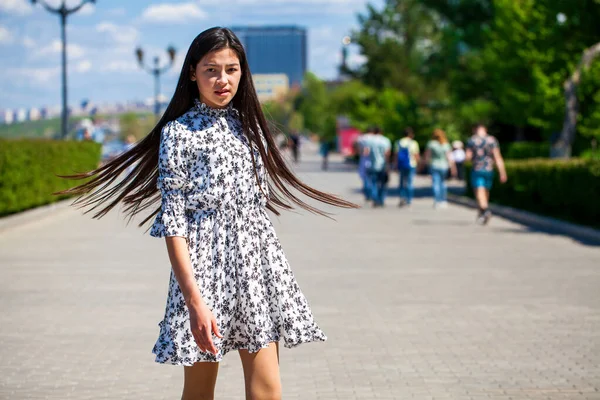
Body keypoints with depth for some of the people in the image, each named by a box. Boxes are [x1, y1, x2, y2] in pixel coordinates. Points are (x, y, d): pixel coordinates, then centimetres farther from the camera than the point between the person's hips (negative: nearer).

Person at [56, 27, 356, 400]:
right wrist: (195, 300, -18)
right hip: (204, 262, -4)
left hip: (257, 261, 4)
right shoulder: (178, 132, -3)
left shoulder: (249, 127, 12)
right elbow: (173, 220, -9)